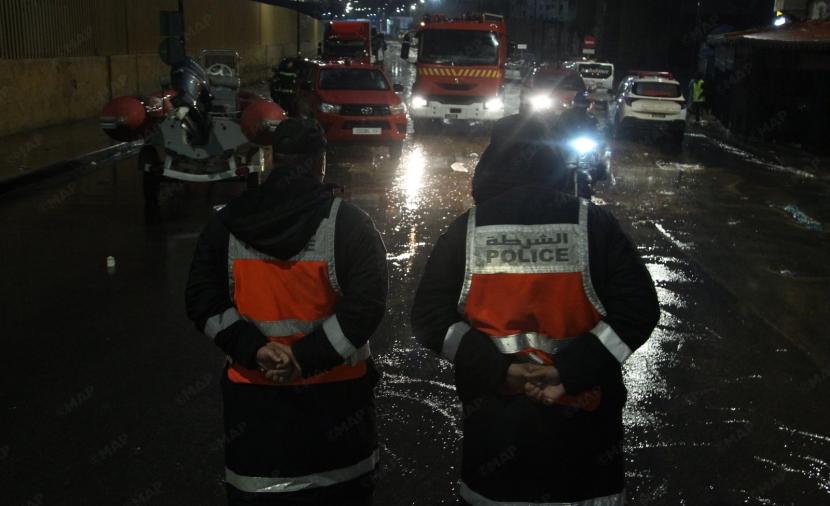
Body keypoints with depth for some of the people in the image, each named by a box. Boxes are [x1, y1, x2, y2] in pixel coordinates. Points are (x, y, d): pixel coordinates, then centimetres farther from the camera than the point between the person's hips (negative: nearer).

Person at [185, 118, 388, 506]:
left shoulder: (227, 224, -1)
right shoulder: (348, 223, -12)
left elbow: (202, 303, -3)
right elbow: (365, 306, -19)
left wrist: (254, 348, -12)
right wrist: (306, 357, -18)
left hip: (254, 393, 2)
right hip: (334, 393, -2)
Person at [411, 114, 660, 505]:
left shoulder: (466, 229, -4)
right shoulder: (593, 223, -6)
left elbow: (429, 315, -7)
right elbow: (638, 309, -12)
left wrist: (496, 368, -11)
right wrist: (569, 371, -15)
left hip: (494, 416, 1)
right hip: (582, 415, 0)